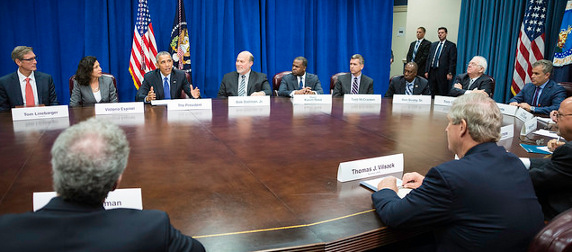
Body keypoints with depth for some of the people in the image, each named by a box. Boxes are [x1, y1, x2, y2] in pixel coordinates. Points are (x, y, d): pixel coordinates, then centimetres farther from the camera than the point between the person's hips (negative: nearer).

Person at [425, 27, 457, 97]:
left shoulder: (451, 45, 1)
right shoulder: (433, 45, 18)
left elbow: (453, 61, -5)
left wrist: (450, 73, -14)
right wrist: (426, 71, 8)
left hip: (442, 73, -5)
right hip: (432, 72, 5)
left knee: (443, 93, -4)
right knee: (432, 93, 5)